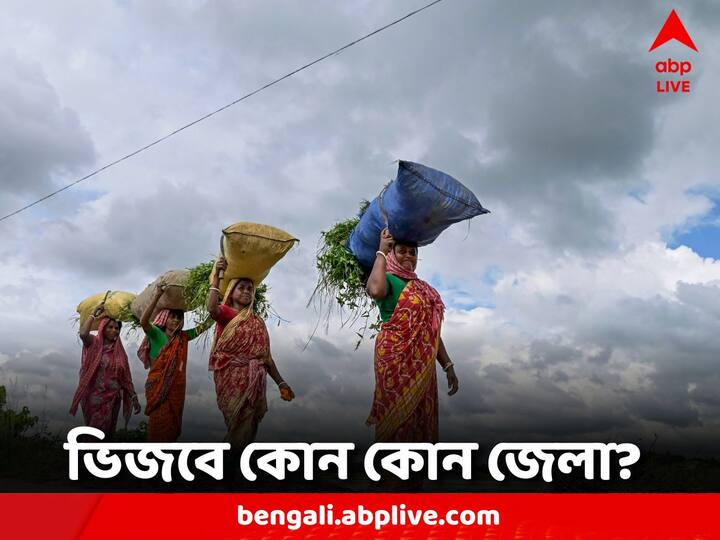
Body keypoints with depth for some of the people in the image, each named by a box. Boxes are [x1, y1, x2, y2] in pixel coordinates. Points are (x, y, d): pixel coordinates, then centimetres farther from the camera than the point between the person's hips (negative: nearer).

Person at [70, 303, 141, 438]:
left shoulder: (119, 351, 7)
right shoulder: (94, 343, -3)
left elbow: (126, 378, 8)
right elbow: (83, 333, -26)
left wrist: (134, 398, 4)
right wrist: (94, 314, -16)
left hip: (112, 398, 3)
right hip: (93, 396, -3)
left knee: (107, 432, 10)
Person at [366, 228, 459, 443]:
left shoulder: (422, 287, 19)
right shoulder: (388, 280, -3)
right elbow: (375, 290, -31)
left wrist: (448, 366, 17)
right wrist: (381, 252, -20)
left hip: (423, 365, 7)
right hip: (396, 361, -7)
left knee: (421, 421, 10)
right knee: (397, 420, -5)